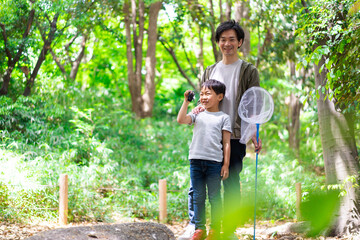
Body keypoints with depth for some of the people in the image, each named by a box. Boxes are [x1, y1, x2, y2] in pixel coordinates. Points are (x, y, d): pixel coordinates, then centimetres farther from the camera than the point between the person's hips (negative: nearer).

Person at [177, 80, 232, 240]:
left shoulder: (223, 118, 4)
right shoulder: (197, 115, 12)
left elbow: (226, 142, 2)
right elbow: (181, 120, -5)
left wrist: (226, 164, -3)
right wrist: (186, 102, -4)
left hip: (214, 162, -3)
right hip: (196, 160, 3)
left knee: (214, 196, 2)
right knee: (198, 196, 7)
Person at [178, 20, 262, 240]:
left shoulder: (248, 71, 4)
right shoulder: (210, 71, 17)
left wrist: (254, 135, -12)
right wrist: (198, 108, -3)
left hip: (235, 137, -3)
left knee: (231, 184, 0)